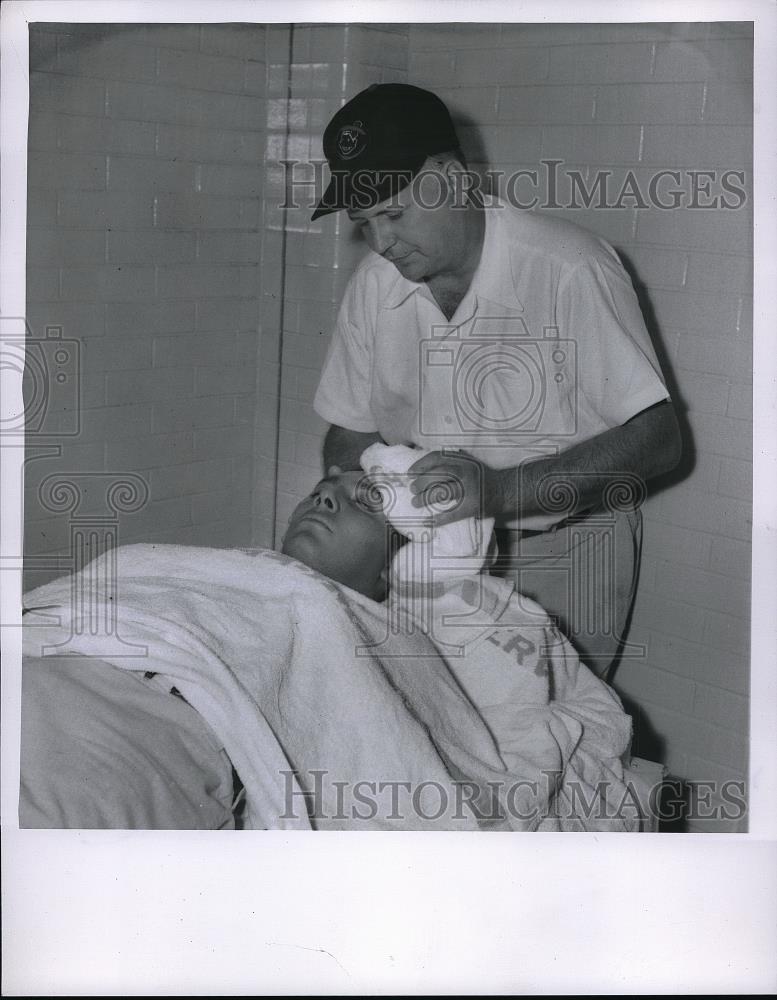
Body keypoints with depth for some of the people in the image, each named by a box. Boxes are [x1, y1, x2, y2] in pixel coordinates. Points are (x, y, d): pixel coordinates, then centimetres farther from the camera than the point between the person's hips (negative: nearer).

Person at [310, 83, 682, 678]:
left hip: (564, 554, -4)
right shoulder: (375, 283, -3)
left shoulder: (570, 270, -21)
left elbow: (658, 438, -24)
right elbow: (350, 432, 8)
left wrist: (499, 489, -35)